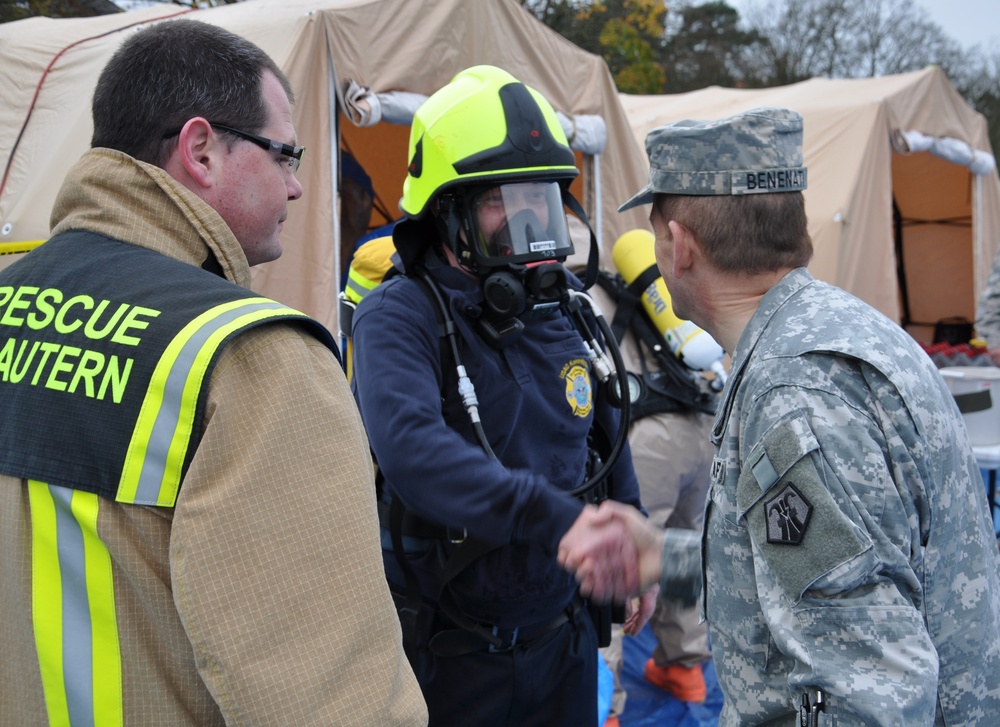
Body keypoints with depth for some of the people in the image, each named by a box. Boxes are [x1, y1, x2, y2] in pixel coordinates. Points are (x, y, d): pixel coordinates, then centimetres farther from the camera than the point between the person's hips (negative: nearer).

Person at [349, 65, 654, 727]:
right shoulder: (398, 320, -17)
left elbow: (608, 438, 18)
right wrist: (559, 517, -44)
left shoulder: (567, 312, 4)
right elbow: (413, 450, -36)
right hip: (449, 655, -5)